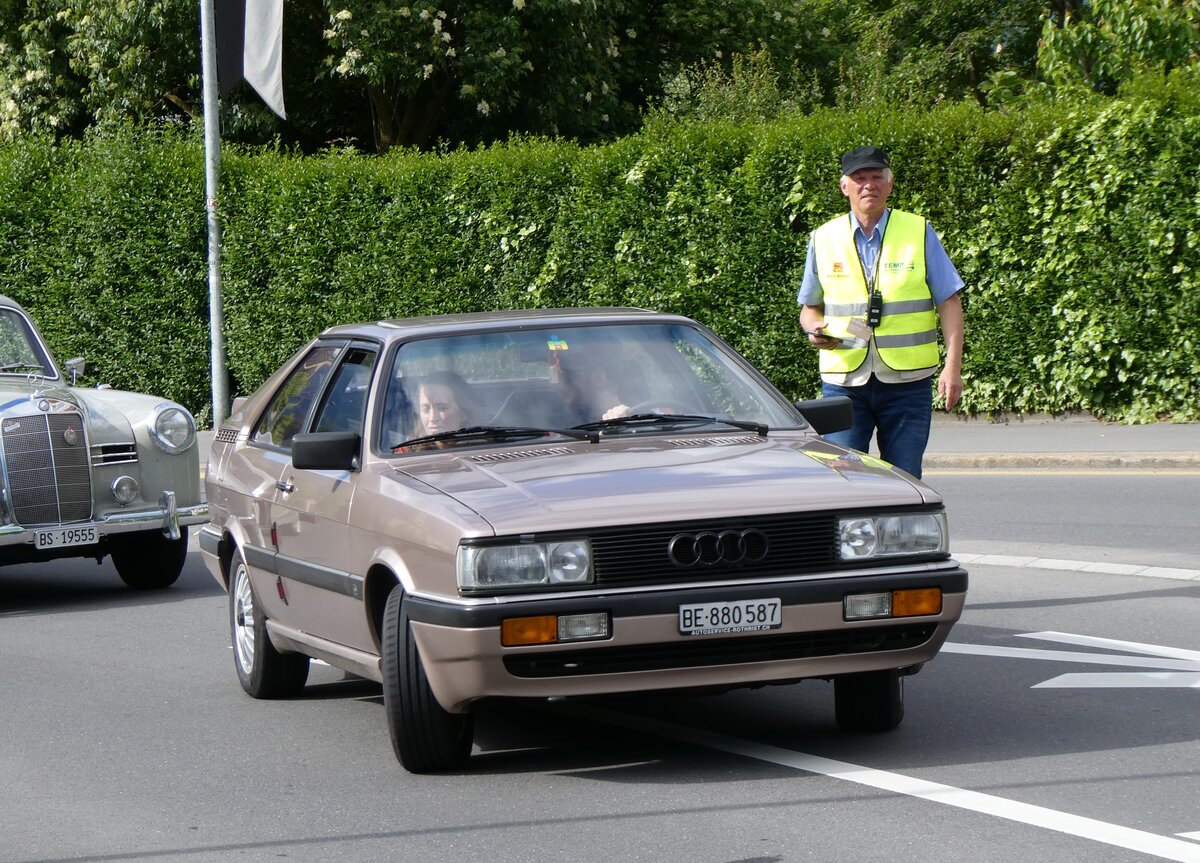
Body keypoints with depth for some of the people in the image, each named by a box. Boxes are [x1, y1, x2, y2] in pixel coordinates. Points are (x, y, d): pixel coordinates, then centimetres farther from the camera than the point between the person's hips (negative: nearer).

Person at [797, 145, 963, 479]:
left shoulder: (919, 233, 3)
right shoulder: (823, 239, 8)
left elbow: (949, 302, 3)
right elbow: (810, 307, 19)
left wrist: (953, 366, -7)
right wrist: (815, 329, -5)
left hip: (907, 381, -1)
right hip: (844, 380, 1)